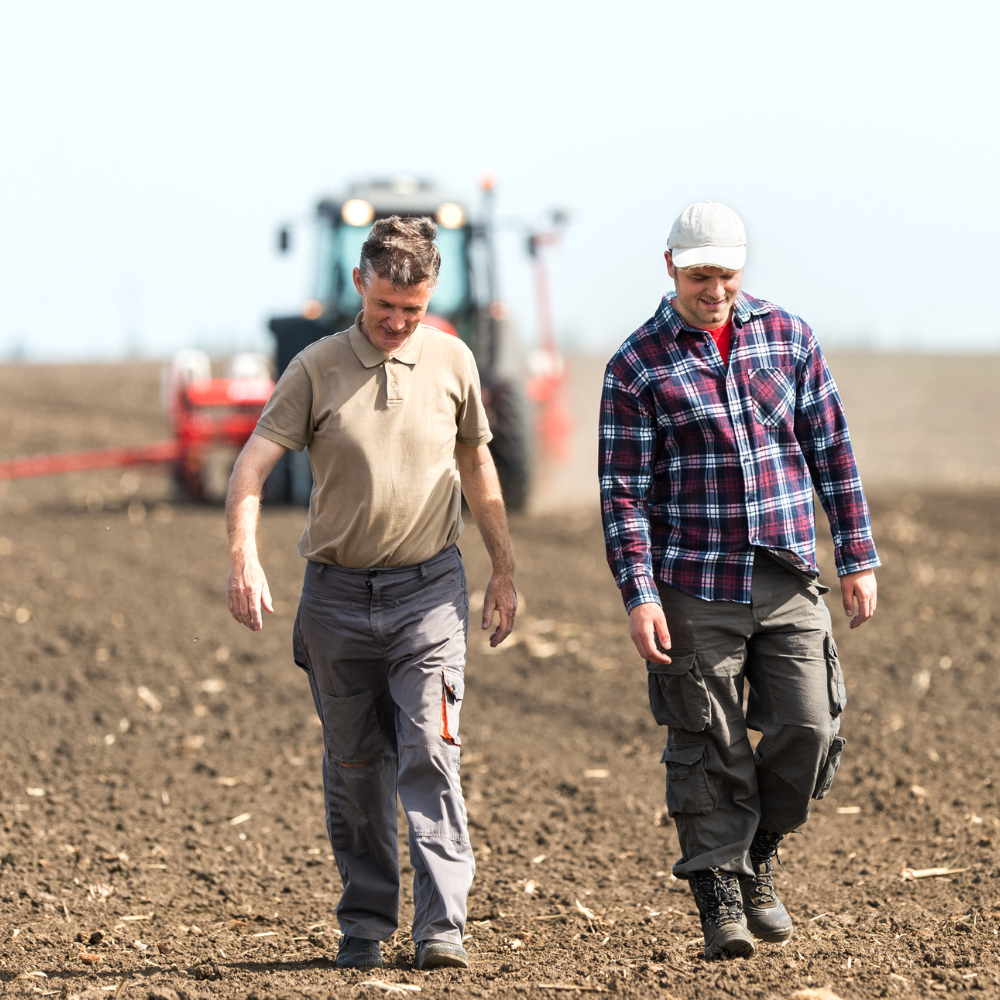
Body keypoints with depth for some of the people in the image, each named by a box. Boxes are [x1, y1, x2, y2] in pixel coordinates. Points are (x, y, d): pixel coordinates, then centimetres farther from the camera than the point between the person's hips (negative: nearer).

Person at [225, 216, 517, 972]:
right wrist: (244, 556, -24)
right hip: (338, 591, 1)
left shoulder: (452, 362, 2)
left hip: (429, 590, -1)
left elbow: (477, 467, 14)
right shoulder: (316, 369, -3)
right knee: (354, 767, 9)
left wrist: (506, 570, 15)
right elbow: (253, 464, -9)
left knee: (430, 757, -11)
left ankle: (443, 927, -13)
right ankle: (365, 924, 20)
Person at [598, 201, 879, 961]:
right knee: (709, 751, 0)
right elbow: (624, 491, -5)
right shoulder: (637, 366, -2)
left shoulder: (788, 336, 7)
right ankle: (721, 899, 10)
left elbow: (832, 451, 10)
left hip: (789, 581, 3)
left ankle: (758, 857, 19)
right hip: (696, 589, -3)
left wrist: (858, 559, 6)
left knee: (809, 728, -4)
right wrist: (638, 597, -12)